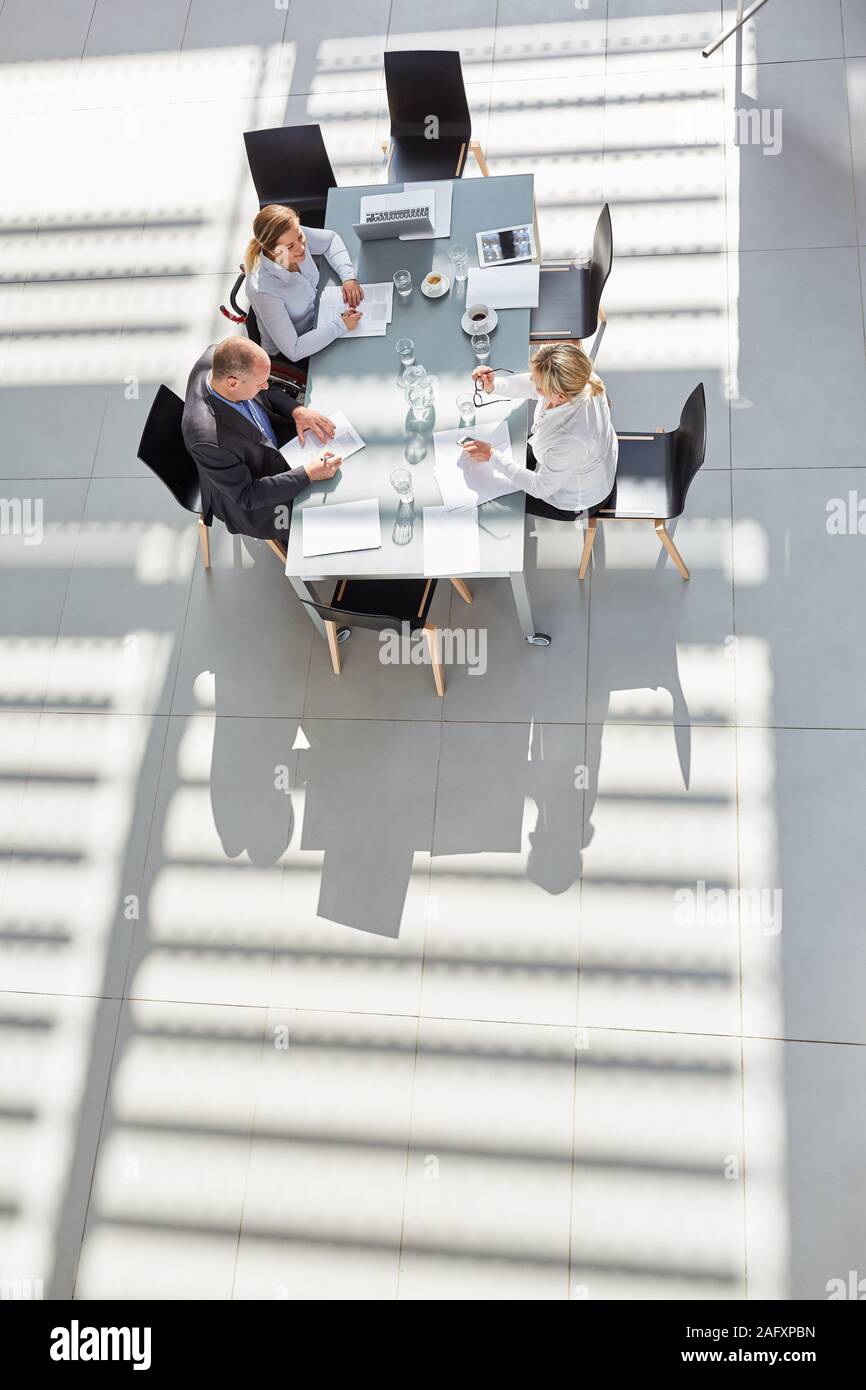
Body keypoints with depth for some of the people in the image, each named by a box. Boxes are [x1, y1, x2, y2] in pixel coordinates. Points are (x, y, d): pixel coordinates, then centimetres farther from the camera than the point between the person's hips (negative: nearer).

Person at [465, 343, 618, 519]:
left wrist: (492, 455, -26)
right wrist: (494, 385, -21)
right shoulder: (581, 380, -29)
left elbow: (540, 488, -30)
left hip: (573, 498, -6)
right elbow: (531, 386, -6)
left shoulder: (571, 440, -48)